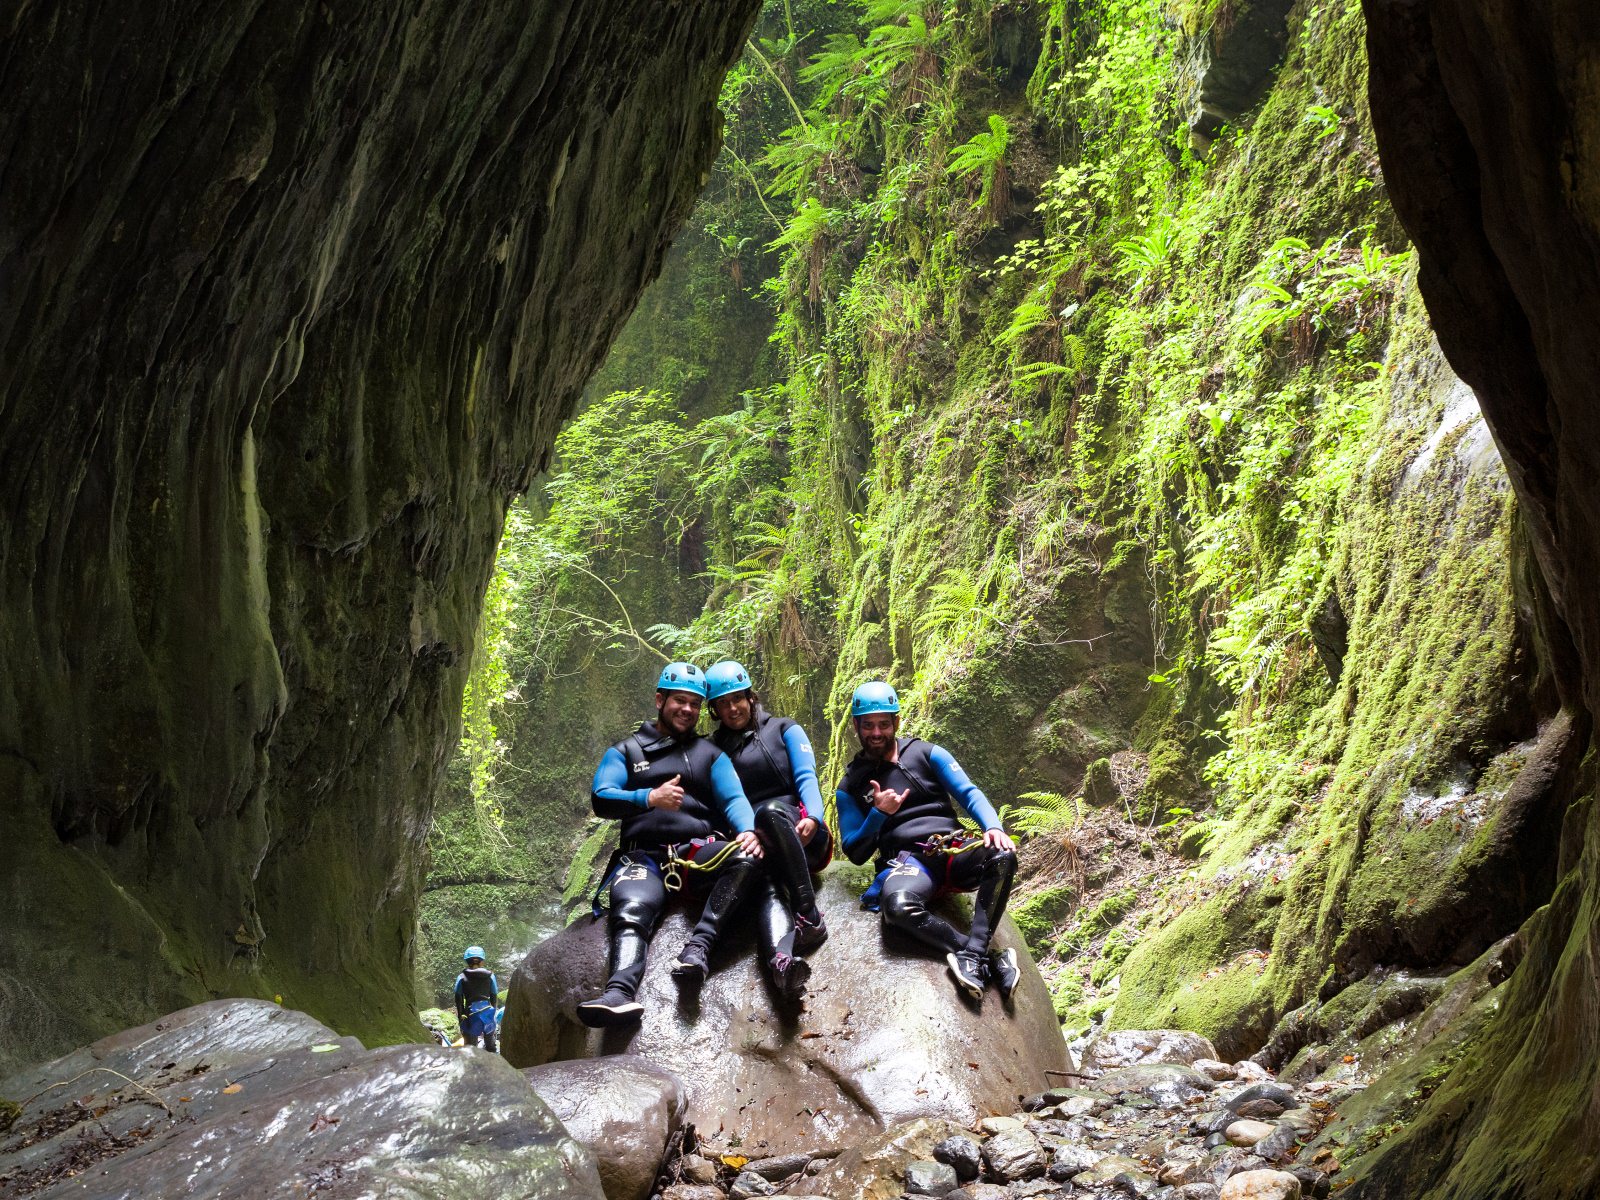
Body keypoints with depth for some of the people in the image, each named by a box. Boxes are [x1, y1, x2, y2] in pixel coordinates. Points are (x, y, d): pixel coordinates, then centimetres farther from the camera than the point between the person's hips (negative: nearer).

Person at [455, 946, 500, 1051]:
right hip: (487, 1011, 2)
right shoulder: (490, 976, 3)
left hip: (471, 1012, -2)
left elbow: (458, 998, -2)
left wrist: (460, 1016, 5)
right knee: (491, 1044, 18)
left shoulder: (462, 977, -2)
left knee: (470, 1044, 4)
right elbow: (494, 996, 6)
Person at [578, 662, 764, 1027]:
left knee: (745, 857, -31)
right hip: (642, 856, -2)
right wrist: (649, 798, -18)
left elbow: (734, 799, 6)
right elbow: (600, 799, 2)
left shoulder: (710, 755, 23)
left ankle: (698, 946, -38)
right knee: (631, 913, -34)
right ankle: (620, 993, -59)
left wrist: (748, 830, -18)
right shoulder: (625, 751, 19)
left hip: (697, 853, 2)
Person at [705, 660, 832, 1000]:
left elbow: (806, 777, 2)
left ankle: (809, 917, -45)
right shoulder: (714, 749, 21)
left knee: (771, 810, -37)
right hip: (754, 843, 1)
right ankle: (782, 962, -65)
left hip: (801, 834, -1)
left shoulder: (784, 730, 16)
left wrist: (812, 816, -20)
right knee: (769, 886, -35)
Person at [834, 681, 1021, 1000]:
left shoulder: (928, 754, 13)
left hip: (954, 850, 2)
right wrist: (878, 814, -8)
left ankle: (972, 954, -37)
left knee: (1002, 856, -33)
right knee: (898, 905, -38)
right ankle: (990, 960, -33)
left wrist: (993, 827, -18)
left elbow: (969, 794, 3)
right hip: (906, 860, -2)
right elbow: (855, 853, 9)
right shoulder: (851, 786, 13)